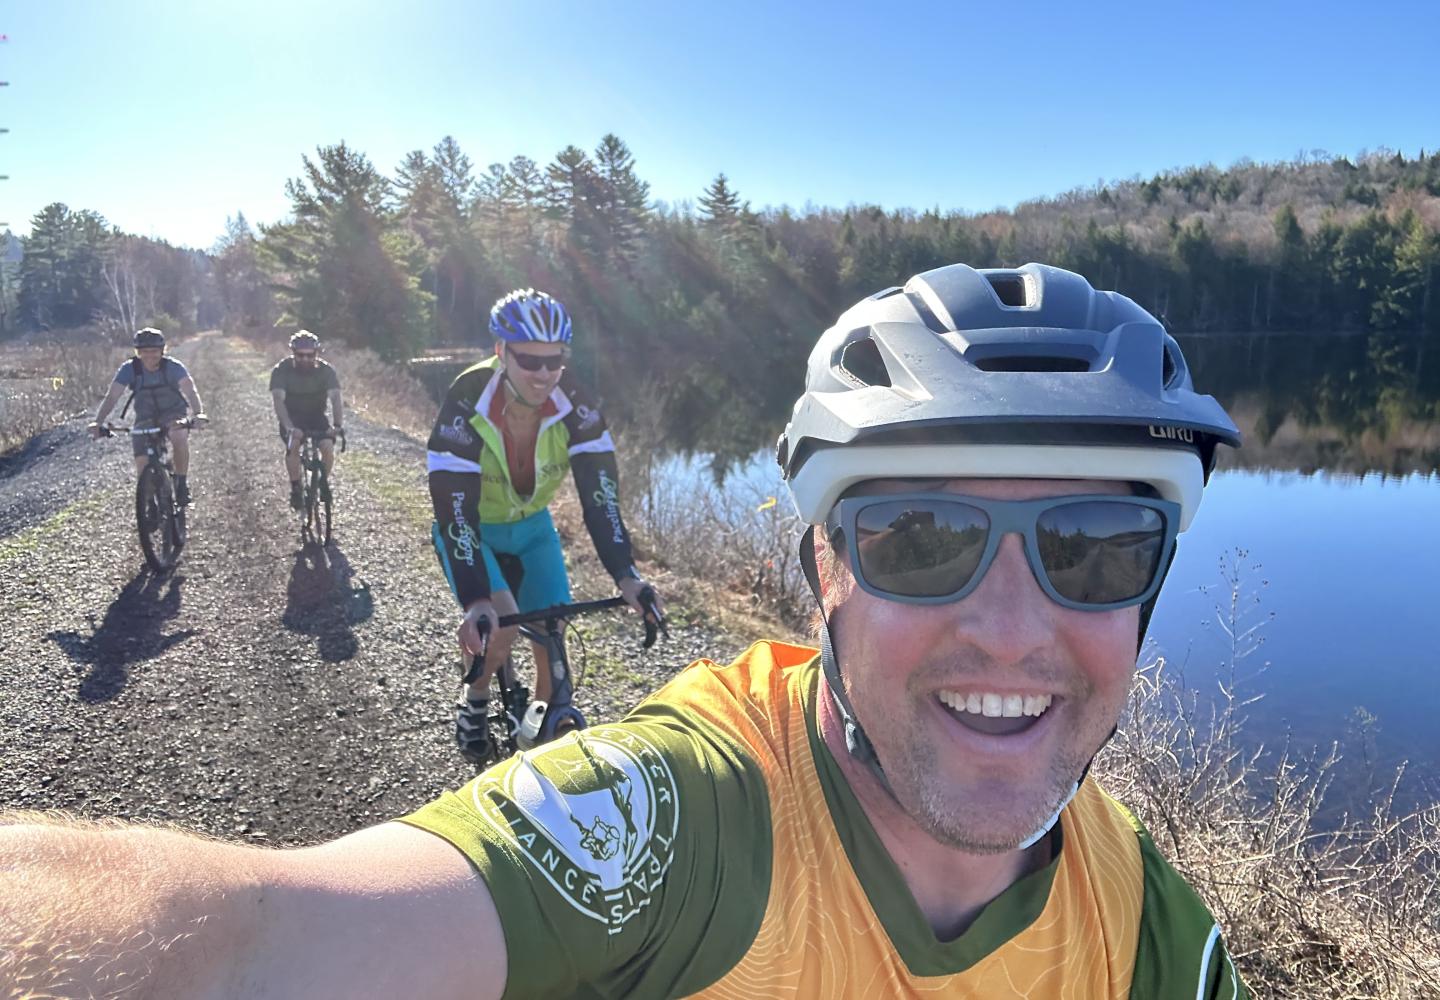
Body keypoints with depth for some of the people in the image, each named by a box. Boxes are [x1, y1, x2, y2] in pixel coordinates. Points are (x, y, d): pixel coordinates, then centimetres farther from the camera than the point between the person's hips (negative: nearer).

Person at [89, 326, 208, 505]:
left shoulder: (173, 367, -20)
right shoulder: (129, 369, -16)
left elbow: (190, 390, -34)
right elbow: (111, 397, -22)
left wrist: (198, 413, -54)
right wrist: (98, 423, -37)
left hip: (173, 413, -2)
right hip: (145, 418, 2)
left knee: (180, 437, -35)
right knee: (142, 463, -11)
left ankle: (182, 483, -16)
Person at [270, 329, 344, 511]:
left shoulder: (325, 370, -16)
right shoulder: (281, 370, -18)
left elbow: (335, 398, -27)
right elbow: (278, 400, -29)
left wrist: (339, 424, -44)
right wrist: (289, 427, -46)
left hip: (317, 416, 1)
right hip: (292, 418, -1)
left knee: (328, 447, -23)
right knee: (293, 445, -30)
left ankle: (323, 481, 4)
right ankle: (295, 488, -13)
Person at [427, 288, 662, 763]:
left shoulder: (574, 406, -25)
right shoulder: (466, 405, -32)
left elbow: (600, 489, -27)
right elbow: (455, 510, -36)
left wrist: (626, 575, -39)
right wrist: (476, 601, -45)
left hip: (532, 525, 3)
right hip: (469, 526, -3)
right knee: (501, 621, -24)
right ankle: (474, 700, 6)